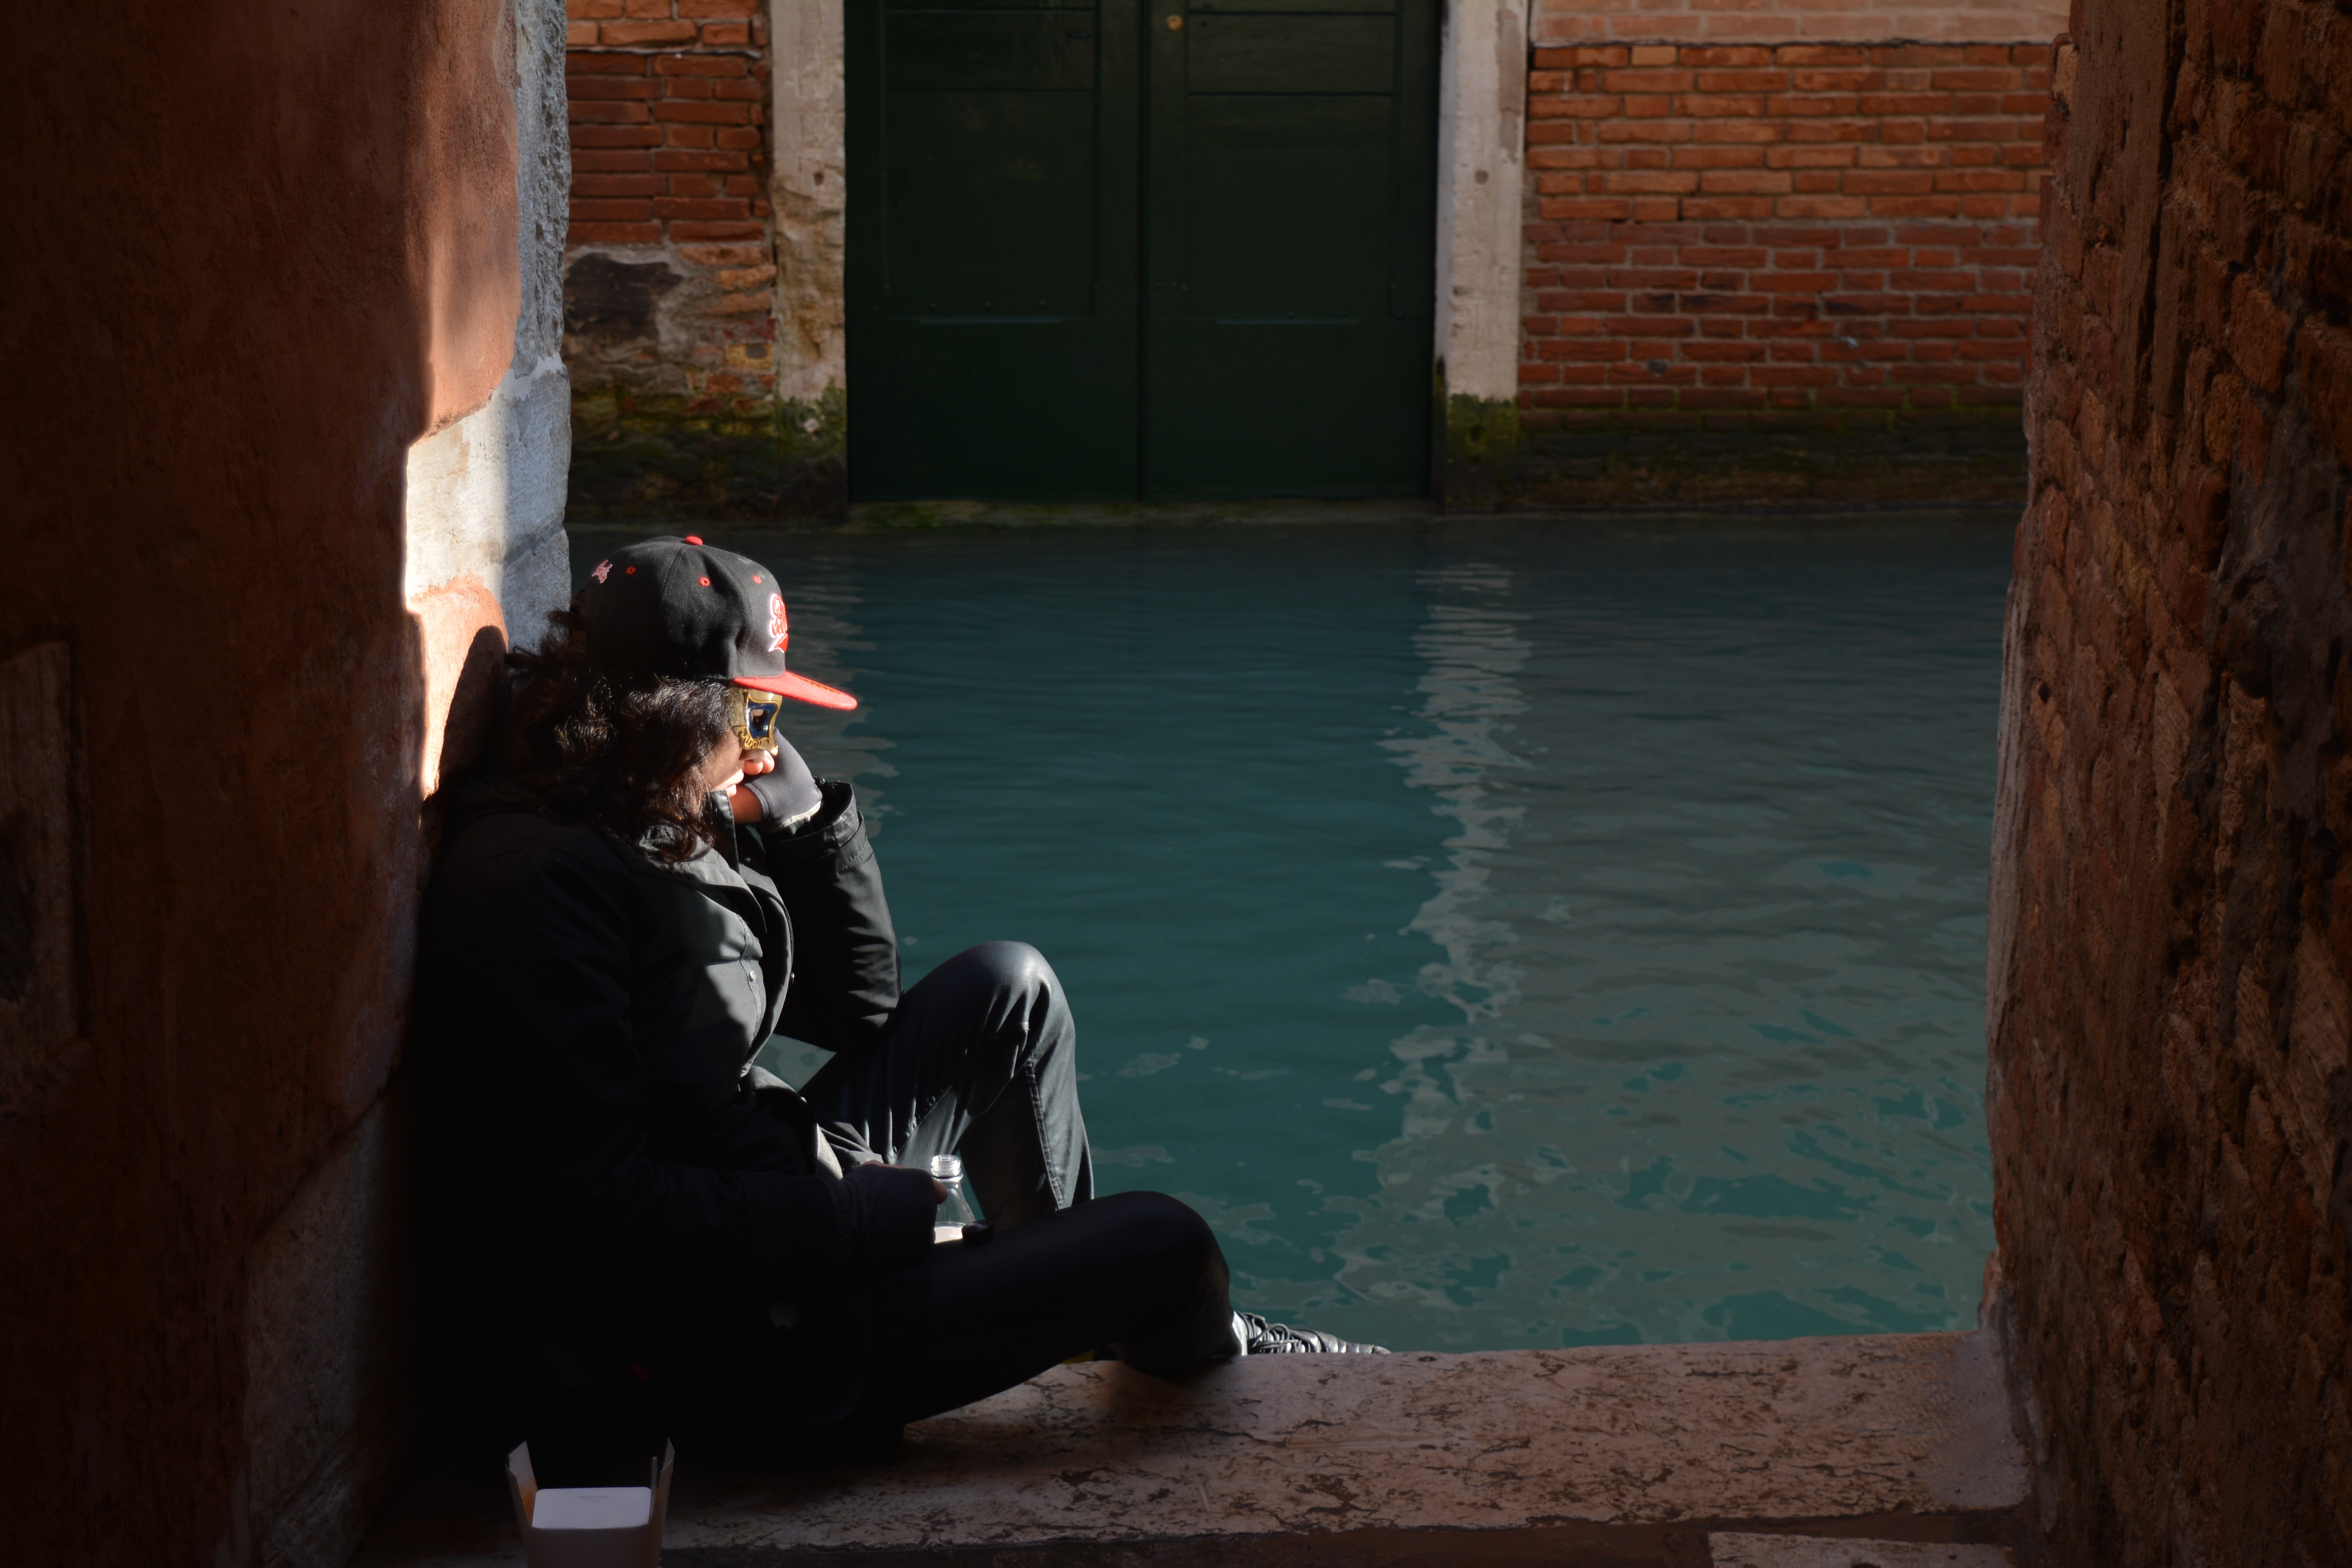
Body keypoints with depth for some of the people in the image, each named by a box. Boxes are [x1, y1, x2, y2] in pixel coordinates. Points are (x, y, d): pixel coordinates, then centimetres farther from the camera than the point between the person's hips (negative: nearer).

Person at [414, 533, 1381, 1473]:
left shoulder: (675, 831, 6)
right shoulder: (532, 883, -24)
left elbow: (860, 1004, 15)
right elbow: (600, 1215, -28)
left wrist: (802, 812, 0)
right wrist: (880, 1212, -20)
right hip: (731, 1353, -10)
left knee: (1007, 991, 17)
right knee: (1164, 1245, -5)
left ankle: (1072, 1298, 31)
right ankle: (1207, 1352, 33)